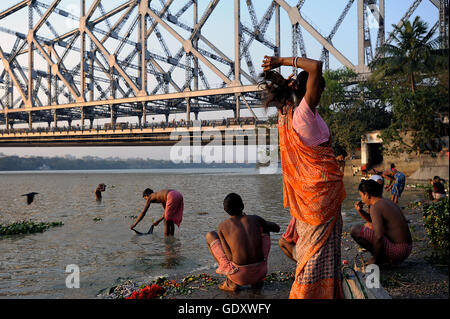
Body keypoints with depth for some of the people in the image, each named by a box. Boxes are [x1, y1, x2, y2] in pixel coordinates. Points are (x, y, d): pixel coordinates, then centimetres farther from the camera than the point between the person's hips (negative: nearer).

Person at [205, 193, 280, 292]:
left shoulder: (222, 226, -1)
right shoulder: (255, 219, 4)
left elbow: (229, 257, -3)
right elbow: (277, 228, 22)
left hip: (240, 276, -2)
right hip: (260, 272, 2)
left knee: (210, 235, 14)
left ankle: (232, 282, 9)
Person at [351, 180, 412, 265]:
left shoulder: (375, 207, -18)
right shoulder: (387, 202, 12)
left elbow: (378, 237, -29)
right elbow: (373, 221, 30)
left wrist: (375, 259, -13)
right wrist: (360, 211, 12)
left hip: (397, 251, -9)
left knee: (355, 230, -12)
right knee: (368, 226, 26)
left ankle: (380, 258, -2)